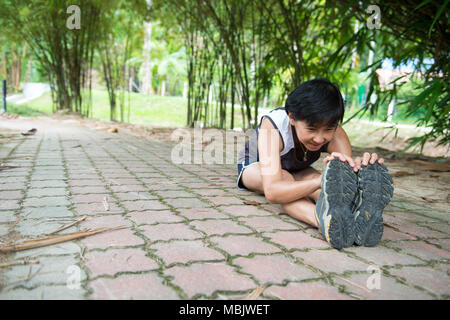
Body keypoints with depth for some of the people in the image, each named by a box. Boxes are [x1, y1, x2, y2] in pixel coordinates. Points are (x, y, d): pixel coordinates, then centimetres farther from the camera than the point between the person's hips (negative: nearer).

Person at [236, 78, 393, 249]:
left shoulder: (334, 134, -29)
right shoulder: (272, 126, -41)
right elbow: (271, 192, -54)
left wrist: (358, 169, -67)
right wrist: (322, 180, -70)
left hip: (295, 171, 3)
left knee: (313, 178, -34)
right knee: (283, 177, -40)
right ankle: (327, 222, -65)